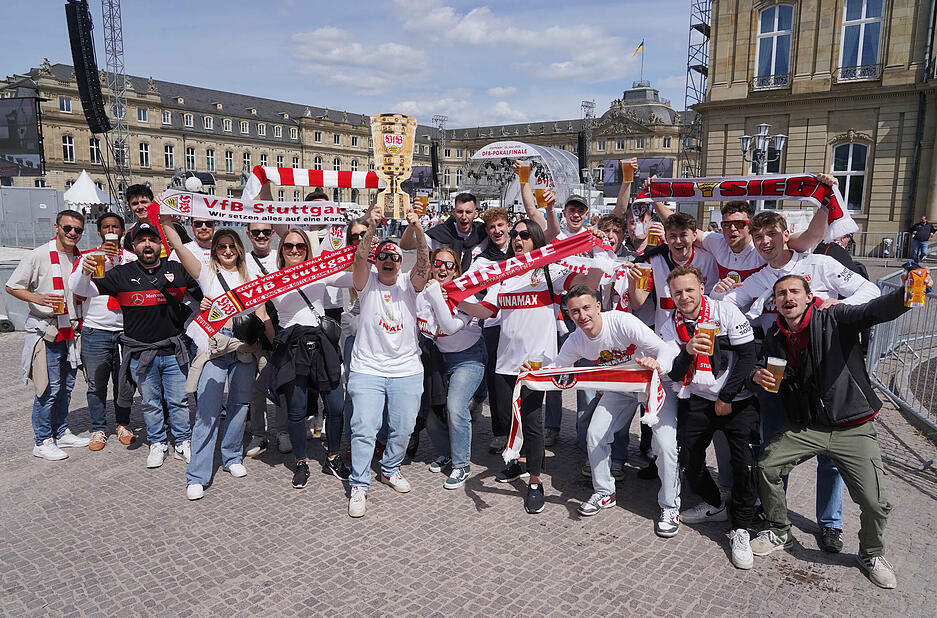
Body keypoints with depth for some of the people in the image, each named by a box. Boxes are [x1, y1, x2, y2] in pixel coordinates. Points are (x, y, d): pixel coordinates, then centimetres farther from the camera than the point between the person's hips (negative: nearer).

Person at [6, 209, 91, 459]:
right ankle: (42, 441, 7)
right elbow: (12, 287, -5)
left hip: (70, 329, 6)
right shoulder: (38, 255, -9)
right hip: (45, 329, -6)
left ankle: (61, 433, 27)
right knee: (49, 387, -5)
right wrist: (38, 298, -20)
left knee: (66, 385, 13)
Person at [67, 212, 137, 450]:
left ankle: (123, 425, 25)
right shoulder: (87, 256, 5)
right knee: (96, 384, 4)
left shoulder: (132, 258, 8)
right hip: (95, 332, -1)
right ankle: (98, 429, 18)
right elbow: (73, 286, -11)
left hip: (126, 330, 1)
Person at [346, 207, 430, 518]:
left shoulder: (409, 283, 5)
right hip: (367, 367, -2)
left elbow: (424, 262, -14)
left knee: (403, 428, 7)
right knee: (364, 427, -9)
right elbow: (360, 259, -18)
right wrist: (371, 227, -32)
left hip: (407, 369, 2)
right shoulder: (367, 281, 2)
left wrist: (417, 229, -29)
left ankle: (390, 469, 32)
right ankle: (359, 486, 3)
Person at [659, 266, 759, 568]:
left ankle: (740, 529, 4)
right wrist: (687, 352, -24)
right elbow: (674, 375, -2)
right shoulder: (670, 327, 3)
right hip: (696, 400, 4)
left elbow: (747, 355, -9)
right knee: (689, 462, -1)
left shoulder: (727, 311, -8)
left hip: (736, 399, -3)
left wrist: (727, 398, -9)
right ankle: (714, 505, 28)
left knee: (744, 463, -15)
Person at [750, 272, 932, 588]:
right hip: (804, 426, 4)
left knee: (875, 502, -7)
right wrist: (758, 376, -10)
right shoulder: (774, 336, 3)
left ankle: (872, 554, 27)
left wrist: (905, 294, -50)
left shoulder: (835, 319, -10)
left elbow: (875, 310, -28)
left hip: (852, 428, -4)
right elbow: (765, 369, 15)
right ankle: (780, 532, 21)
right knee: (767, 465, -6)